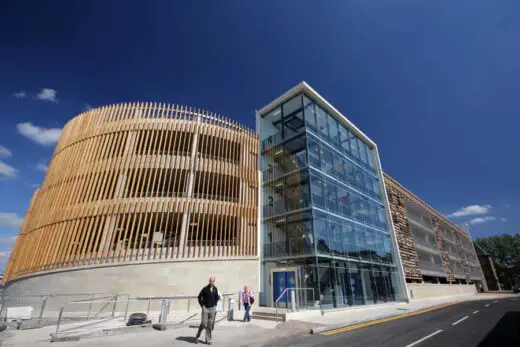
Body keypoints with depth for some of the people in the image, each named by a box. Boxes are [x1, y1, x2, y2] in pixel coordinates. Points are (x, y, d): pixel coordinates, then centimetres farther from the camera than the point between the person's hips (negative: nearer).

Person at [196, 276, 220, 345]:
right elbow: (199, 296, -1)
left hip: (212, 309, 3)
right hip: (205, 308, -3)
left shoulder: (215, 289, 3)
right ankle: (197, 335, 22)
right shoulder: (205, 288, -10)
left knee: (210, 325, 7)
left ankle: (208, 340, 18)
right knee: (203, 324, -4)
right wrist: (202, 305, -4)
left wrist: (215, 304, 4)